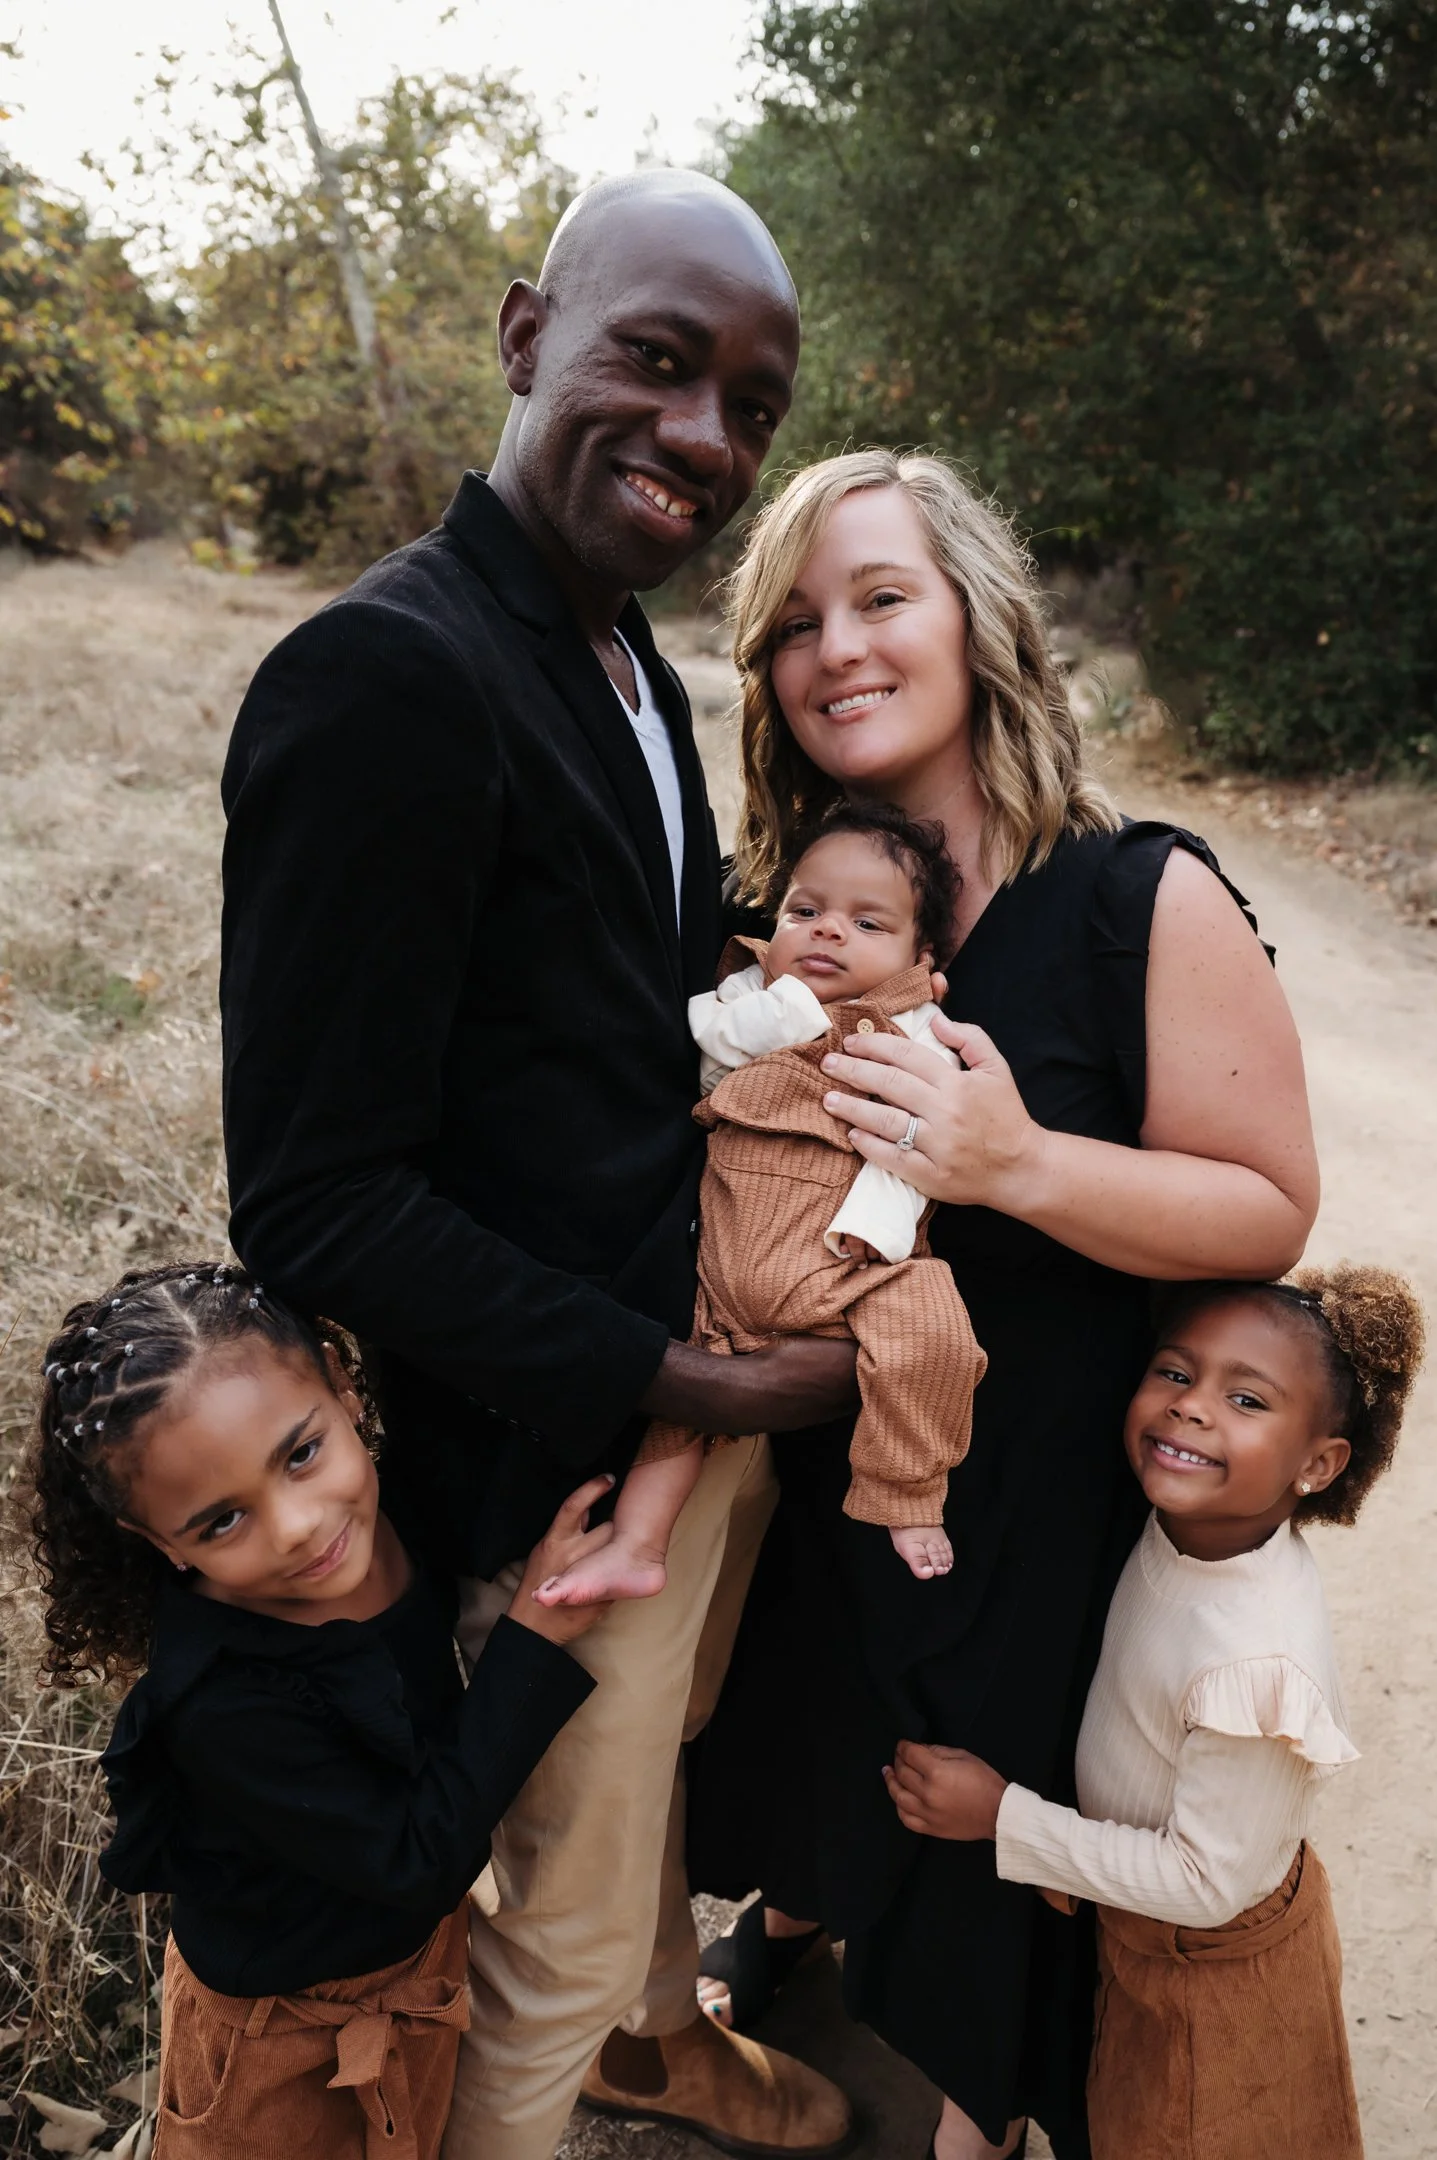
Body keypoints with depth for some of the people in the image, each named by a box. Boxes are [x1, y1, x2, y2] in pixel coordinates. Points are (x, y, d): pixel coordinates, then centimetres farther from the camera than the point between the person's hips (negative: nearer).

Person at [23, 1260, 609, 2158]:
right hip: (291, 2042, -5)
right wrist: (535, 1634, -34)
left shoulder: (400, 1508, -21)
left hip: (429, 1943, 6)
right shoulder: (224, 1708, -38)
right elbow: (418, 1860, -29)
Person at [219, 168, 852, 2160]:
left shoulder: (632, 663, 5)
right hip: (561, 1460, -9)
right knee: (556, 1934, 15)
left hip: (714, 1387, 9)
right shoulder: (386, 675, -25)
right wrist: (670, 1382, -22)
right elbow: (314, 1202, -26)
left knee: (660, 1753, 33)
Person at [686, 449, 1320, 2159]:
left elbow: (1269, 1209, -19)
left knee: (988, 1807, 16)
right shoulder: (787, 909, -5)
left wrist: (1018, 1164, -33)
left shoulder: (1144, 899, -20)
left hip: (1042, 1489, -4)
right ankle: (788, 1933, 61)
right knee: (807, 1740, 27)